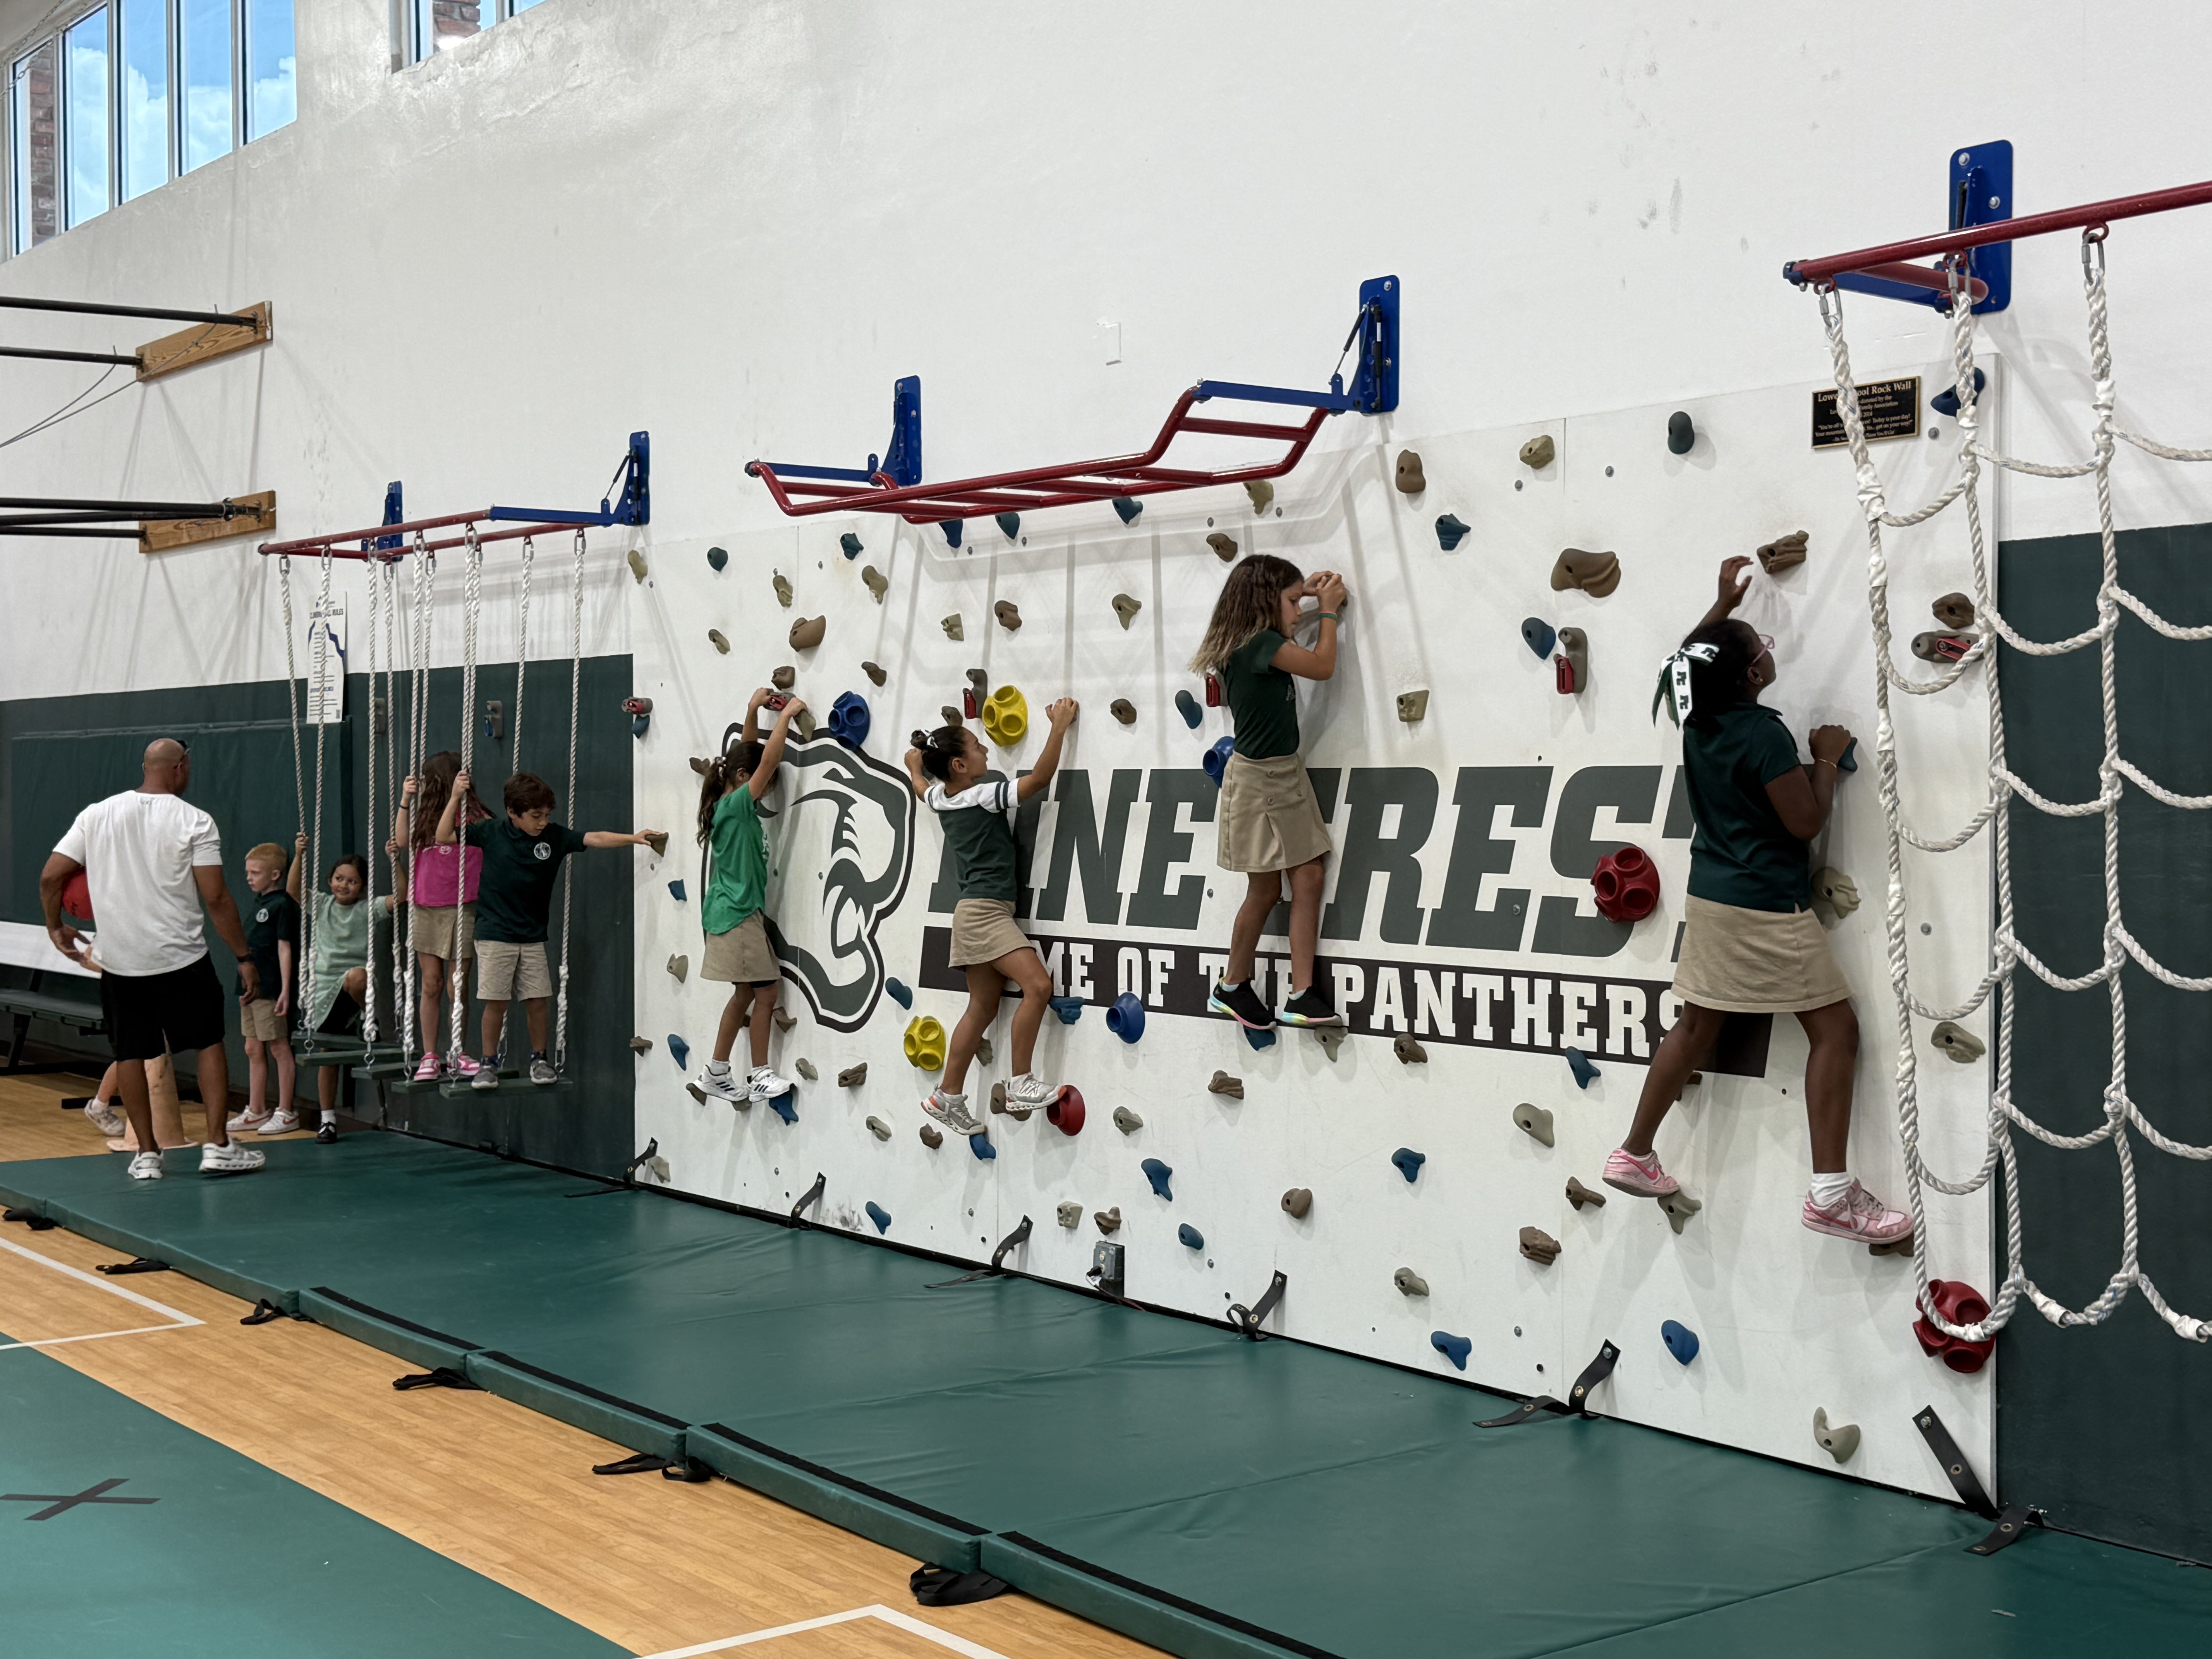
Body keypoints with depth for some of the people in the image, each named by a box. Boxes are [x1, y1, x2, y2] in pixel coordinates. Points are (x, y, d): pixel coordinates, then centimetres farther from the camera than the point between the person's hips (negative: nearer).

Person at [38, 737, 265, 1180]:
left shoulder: (97, 815, 3)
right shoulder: (194, 821, -7)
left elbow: (50, 878, 1)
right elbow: (216, 899, -11)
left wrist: (55, 927, 18)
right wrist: (245, 958, -5)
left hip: (119, 961, 3)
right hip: (182, 958, -3)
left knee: (131, 1054, 12)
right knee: (209, 1043, 9)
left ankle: (147, 1155, 14)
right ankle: (218, 1147, 5)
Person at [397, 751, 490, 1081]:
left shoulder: (475, 818, -6)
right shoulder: (428, 815, 12)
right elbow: (403, 840, 9)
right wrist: (405, 801, 5)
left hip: (459, 908, -5)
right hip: (426, 908, 5)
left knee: (458, 985, 0)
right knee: (431, 985, 5)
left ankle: (456, 1056, 12)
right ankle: (430, 1057, 9)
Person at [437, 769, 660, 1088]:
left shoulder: (555, 836, 0)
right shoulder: (492, 832, -4)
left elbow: (595, 838, -6)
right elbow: (444, 838, 0)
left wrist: (633, 838, -17)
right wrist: (456, 798, -8)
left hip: (533, 936, 2)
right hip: (494, 935, -2)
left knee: (536, 1000, 3)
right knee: (496, 1001, -2)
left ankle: (539, 1059, 21)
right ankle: (489, 1064, 12)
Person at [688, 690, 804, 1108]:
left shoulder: (731, 804, 11)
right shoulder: (736, 805, -13)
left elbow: (750, 754, 21)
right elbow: (767, 762, -20)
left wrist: (754, 710, 16)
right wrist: (786, 716, -13)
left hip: (736, 912, 10)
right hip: (739, 913, -10)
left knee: (746, 993, 12)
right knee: (765, 992, -5)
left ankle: (715, 1075, 16)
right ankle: (759, 1078, -1)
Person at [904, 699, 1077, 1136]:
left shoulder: (939, 798, 9)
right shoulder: (984, 795, -14)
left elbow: (915, 766, 31)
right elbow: (1040, 778, -19)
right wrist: (1060, 726, -12)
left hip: (976, 911, 10)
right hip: (985, 909, -10)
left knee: (983, 1008, 13)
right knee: (1038, 985, -19)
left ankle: (948, 1097, 17)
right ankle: (1021, 1084, -16)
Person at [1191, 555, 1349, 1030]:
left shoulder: (1255, 643, 7)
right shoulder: (1261, 644, -21)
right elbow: (1323, 666, -13)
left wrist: (1304, 591, 21)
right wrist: (1329, 611, -1)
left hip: (1286, 773, 9)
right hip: (1258, 777, -9)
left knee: (1309, 878, 1)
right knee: (1266, 890, 2)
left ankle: (1302, 994, 0)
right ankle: (1231, 988, 19)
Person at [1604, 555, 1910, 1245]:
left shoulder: (1697, 715, 3)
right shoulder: (1763, 733, -21)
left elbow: (1686, 662, 27)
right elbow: (1806, 822, -18)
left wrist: (1724, 603, 30)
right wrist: (1827, 759, -4)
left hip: (1711, 898, 9)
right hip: (1768, 907, -8)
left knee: (1696, 1027, 18)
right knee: (1835, 1028, -3)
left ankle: (1635, 1155, 25)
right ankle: (1832, 1194, -6)